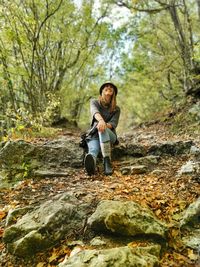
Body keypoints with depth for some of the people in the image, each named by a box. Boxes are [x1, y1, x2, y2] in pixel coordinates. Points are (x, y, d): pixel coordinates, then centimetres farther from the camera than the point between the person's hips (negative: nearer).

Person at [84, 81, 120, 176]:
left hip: (109, 136, 0)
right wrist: (101, 120, -43)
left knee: (103, 129, -38)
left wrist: (105, 125, -34)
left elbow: (113, 124, -8)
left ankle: (107, 161, -53)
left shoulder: (116, 109, 8)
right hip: (94, 135, 0)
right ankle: (91, 164, -70)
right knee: (93, 150, -36)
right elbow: (94, 111, -18)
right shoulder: (94, 102, 6)